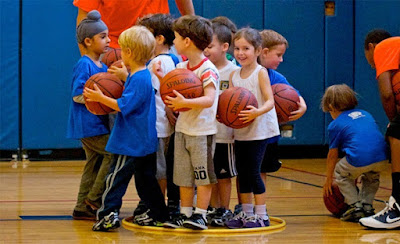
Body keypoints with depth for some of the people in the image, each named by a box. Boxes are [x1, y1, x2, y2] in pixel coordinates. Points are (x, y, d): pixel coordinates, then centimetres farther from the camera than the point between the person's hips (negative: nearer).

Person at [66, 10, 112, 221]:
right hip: (88, 125, -10)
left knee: (94, 162, 12)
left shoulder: (102, 66, 13)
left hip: (98, 123, 10)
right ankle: (94, 198, -5)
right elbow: (77, 95, -19)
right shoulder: (84, 65, -14)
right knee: (113, 153, -13)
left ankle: (83, 208, 18)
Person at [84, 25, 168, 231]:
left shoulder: (138, 79, -20)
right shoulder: (145, 74, 9)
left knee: (117, 176, -7)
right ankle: (158, 214, 20)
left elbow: (124, 106, -24)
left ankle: (108, 214, -9)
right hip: (146, 142, 10)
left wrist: (101, 98, -19)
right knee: (145, 178, 16)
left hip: (131, 143, -10)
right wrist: (125, 76, 27)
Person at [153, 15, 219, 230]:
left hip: (202, 130, -8)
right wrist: (163, 78, -1)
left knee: (203, 175, 1)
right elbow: (176, 94, 14)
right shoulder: (181, 67, 8)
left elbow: (209, 99, -26)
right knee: (183, 175, 11)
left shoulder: (208, 70, -16)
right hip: (182, 128, 8)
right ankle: (185, 213, 18)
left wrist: (184, 103, -37)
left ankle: (200, 214, 5)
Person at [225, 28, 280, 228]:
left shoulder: (260, 73, -8)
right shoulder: (234, 75, 8)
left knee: (253, 172, -7)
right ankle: (246, 213, 20)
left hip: (259, 131, -6)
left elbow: (270, 101, -16)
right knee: (242, 172, 9)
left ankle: (261, 214, 2)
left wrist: (257, 112, -36)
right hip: (240, 131, 6)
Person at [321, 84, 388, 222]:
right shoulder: (365, 114, 30)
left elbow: (332, 155, 19)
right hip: (382, 159, 5)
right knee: (372, 177, 37)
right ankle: (367, 206, 25)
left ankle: (355, 206, 12)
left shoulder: (335, 125, 14)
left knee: (340, 174, 23)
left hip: (360, 160, -5)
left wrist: (328, 179, 33)